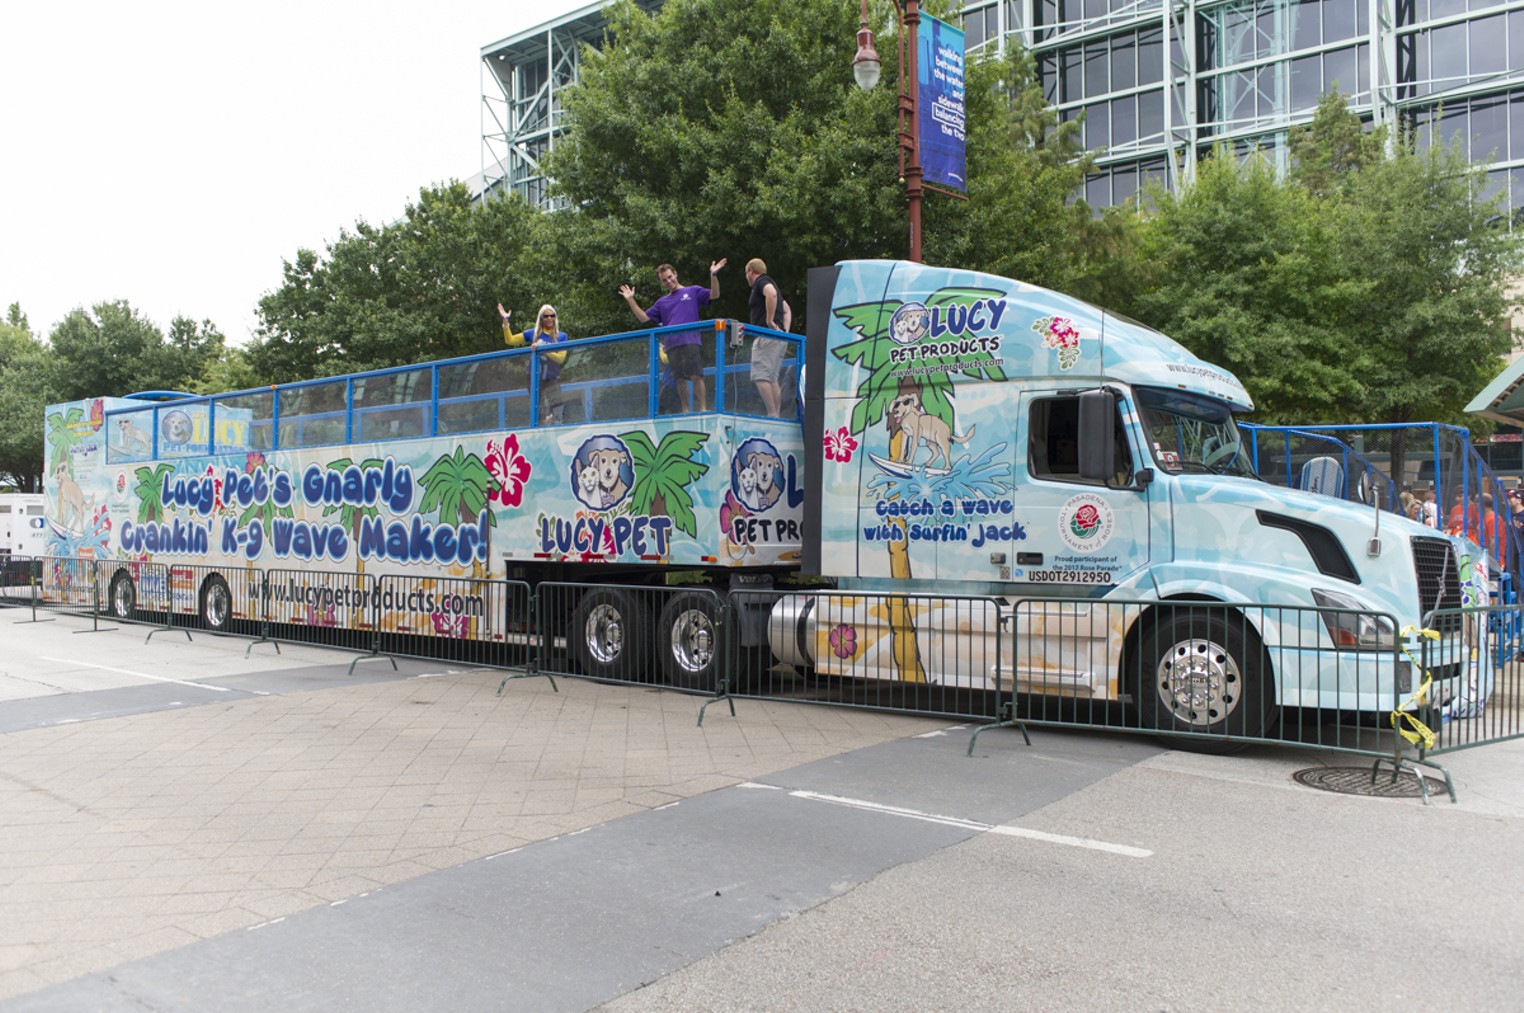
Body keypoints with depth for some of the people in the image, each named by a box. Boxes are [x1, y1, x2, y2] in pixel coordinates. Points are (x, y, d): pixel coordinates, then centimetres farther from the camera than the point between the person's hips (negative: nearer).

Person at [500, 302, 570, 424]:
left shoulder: (562, 336, 2)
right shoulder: (534, 333, 7)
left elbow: (561, 358, -10)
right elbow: (510, 340, 10)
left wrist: (542, 349, -20)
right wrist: (505, 320, 0)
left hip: (552, 381, -2)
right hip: (535, 380, 2)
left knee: (555, 416, -17)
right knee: (541, 417, 2)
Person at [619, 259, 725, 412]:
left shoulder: (693, 291, 13)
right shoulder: (662, 302, 24)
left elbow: (714, 295, 1)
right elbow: (643, 318, 22)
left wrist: (713, 275, -13)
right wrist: (631, 300, 16)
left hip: (691, 341, -4)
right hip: (671, 345, 4)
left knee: (696, 376, -11)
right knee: (680, 379, 3)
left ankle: (703, 409, -8)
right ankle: (686, 411, 10)